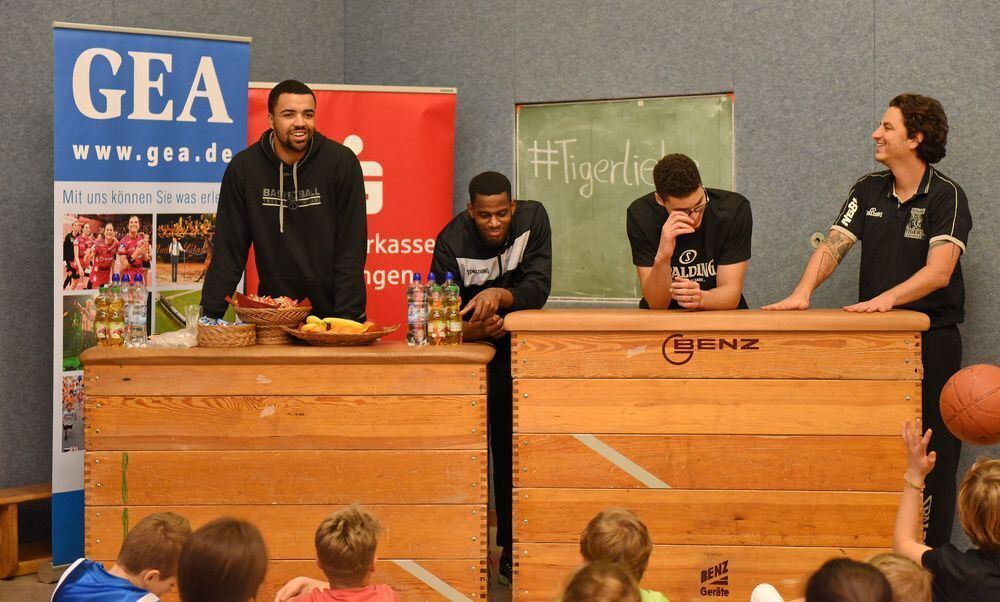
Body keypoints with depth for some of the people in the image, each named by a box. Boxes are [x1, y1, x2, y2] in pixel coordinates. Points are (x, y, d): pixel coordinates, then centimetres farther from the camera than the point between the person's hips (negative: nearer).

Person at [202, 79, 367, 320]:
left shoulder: (342, 162, -6)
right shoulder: (243, 168, -1)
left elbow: (351, 248, -7)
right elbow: (229, 250, 1)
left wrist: (347, 319, -14)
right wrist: (209, 316, -6)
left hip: (332, 312, -1)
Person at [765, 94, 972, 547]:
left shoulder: (946, 196, -6)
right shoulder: (868, 190, 10)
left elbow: (939, 271, -18)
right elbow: (833, 247, 2)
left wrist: (888, 298, -33)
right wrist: (802, 293, -16)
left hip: (931, 342, -5)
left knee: (929, 456, -3)